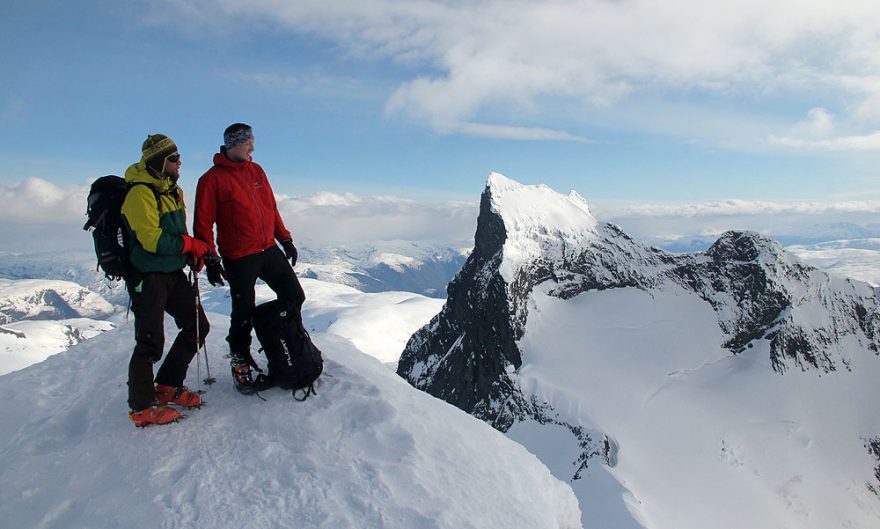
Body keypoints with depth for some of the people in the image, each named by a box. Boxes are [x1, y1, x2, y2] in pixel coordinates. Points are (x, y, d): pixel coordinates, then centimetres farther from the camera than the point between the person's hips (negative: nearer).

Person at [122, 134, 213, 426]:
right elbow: (153, 241, -24)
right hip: (147, 278, -9)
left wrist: (193, 254, 4)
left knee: (197, 326, 12)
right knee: (151, 342, -5)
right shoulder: (140, 193, -17)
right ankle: (141, 407, 12)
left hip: (173, 273, 9)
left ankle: (167, 387, 26)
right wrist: (191, 245, -15)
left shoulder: (173, 190, 12)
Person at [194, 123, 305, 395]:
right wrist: (210, 261, -9)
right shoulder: (212, 179, -7)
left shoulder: (256, 171, 11)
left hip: (269, 250, 6)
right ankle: (240, 363, 24)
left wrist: (285, 239, 14)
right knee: (244, 314, 3)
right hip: (239, 258, -6)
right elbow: (203, 224, -7)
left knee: (294, 297, 9)